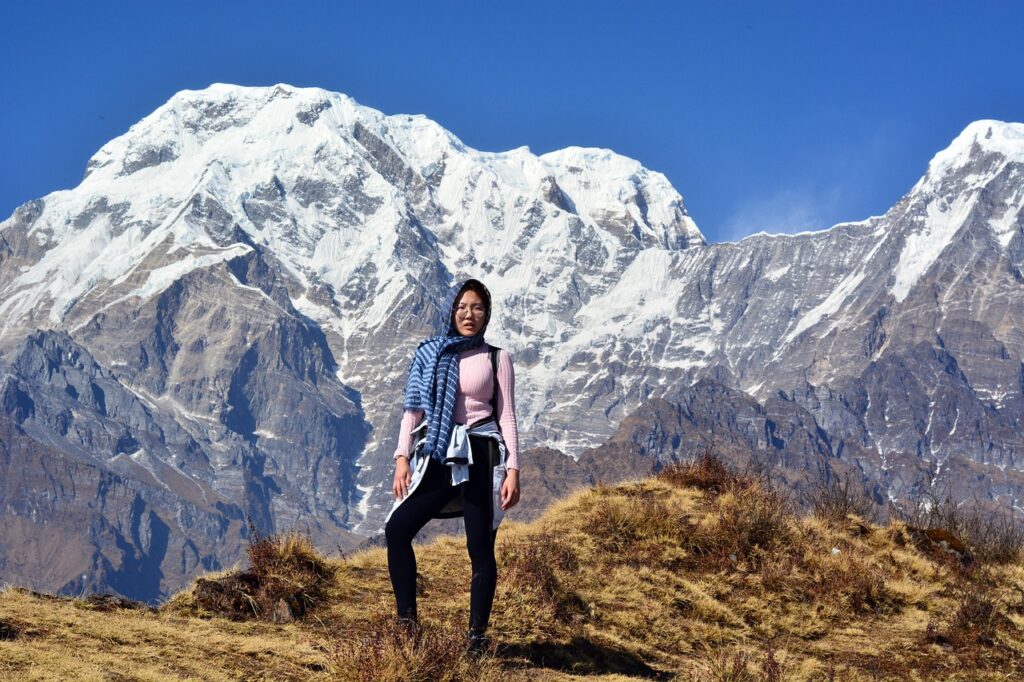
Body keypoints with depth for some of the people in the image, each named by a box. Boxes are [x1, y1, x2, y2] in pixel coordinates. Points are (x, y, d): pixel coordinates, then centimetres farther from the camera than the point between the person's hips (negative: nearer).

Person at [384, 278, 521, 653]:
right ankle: (407, 622, -4)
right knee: (397, 528, -12)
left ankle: (477, 636, 3)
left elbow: (507, 417, 3)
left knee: (480, 547, -2)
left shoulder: (496, 359, 6)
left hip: (480, 458, -2)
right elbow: (413, 409, 9)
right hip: (438, 458, 2)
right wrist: (402, 458, -2)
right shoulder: (428, 354, 11)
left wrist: (512, 470, -6)